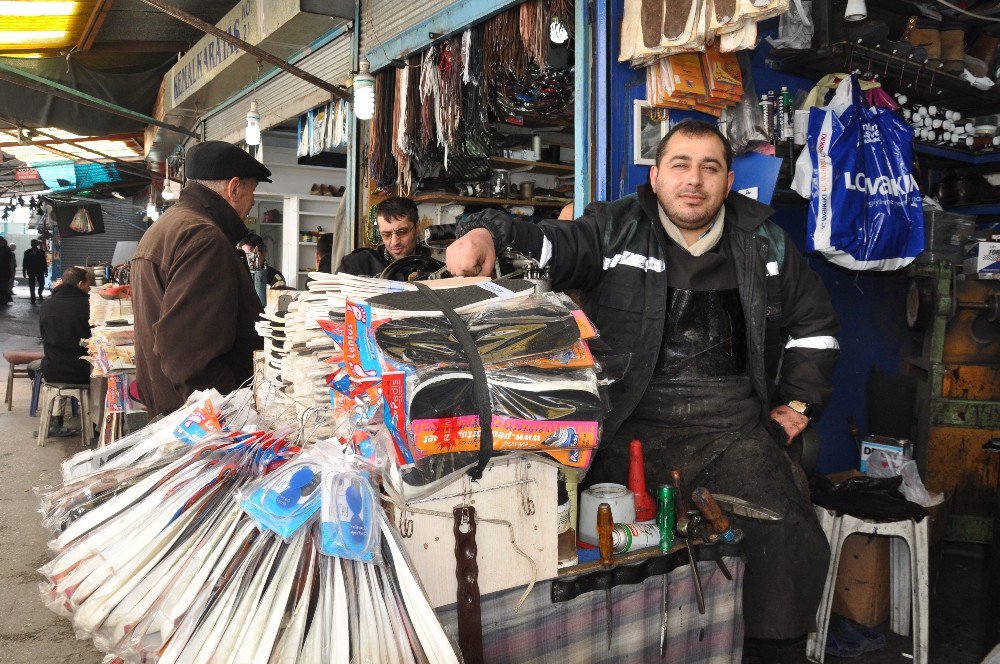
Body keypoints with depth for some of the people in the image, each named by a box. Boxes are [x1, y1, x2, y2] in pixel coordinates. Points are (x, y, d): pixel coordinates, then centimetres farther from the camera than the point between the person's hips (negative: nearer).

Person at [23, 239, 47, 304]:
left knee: (42, 283, -4)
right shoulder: (27, 252, 4)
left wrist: (46, 271, 0)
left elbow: (44, 262, 3)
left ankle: (40, 294, 23)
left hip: (40, 271, 0)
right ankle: (33, 299, 6)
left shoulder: (41, 252, 2)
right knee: (32, 286, 2)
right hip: (31, 272, 0)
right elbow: (24, 262, 5)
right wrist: (24, 272, 2)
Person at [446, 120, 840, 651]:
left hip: (735, 430, 3)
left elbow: (814, 319, 26)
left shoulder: (764, 242, 14)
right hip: (634, 428, -2)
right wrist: (486, 234, -31)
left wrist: (799, 401, 17)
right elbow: (545, 246, -9)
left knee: (794, 544, -14)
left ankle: (763, 645, 13)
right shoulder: (615, 230, 5)